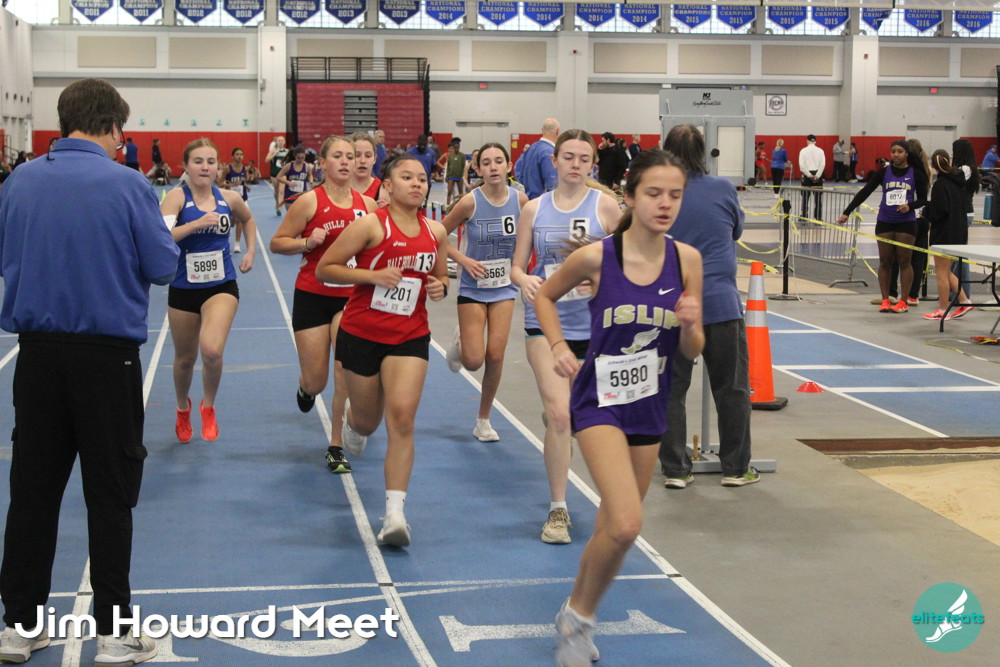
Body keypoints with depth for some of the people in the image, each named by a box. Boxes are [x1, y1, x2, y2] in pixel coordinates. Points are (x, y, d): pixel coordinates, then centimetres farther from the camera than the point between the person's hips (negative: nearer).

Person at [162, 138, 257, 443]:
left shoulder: (229, 198, 0)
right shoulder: (177, 197, -11)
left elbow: (248, 220, 24)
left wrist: (251, 251, 13)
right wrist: (197, 223, -34)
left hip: (221, 287, 1)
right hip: (183, 289, 0)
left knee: (212, 350, -23)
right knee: (185, 358, 16)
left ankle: (208, 406, 6)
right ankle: (183, 409, 47)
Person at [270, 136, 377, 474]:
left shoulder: (367, 204, 3)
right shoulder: (310, 201, -7)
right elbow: (277, 242, -3)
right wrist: (307, 243, -19)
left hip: (351, 297, 2)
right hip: (312, 296, -2)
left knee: (346, 372, -12)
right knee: (316, 381, 5)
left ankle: (336, 446, 2)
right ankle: (306, 387, 45)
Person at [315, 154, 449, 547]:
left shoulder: (435, 232, 2)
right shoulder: (372, 225, -11)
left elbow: (440, 277, 19)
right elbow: (324, 269, -10)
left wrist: (440, 287, -5)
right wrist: (373, 275, -21)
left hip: (410, 337, 2)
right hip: (361, 334, -2)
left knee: (402, 417, -14)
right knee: (368, 422, 13)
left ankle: (395, 514, -12)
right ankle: (353, 418, 54)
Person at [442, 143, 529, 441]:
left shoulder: (520, 199, -7)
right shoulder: (470, 201, -15)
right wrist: (463, 260, -16)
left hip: (504, 287, 2)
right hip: (473, 288, -2)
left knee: (495, 355, -3)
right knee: (474, 360, -6)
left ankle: (484, 421, 16)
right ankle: (459, 342, 32)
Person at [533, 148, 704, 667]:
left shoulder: (686, 259, -5)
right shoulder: (596, 257, -13)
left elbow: (692, 351, 1)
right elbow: (544, 296, 6)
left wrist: (690, 324, -20)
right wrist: (558, 347, -8)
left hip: (650, 408, 5)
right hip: (600, 401, -4)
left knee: (614, 528, 15)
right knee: (626, 524, -21)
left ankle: (575, 616, 40)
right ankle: (581, 617, 5)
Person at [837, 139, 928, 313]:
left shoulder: (916, 174, 0)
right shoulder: (884, 172, 2)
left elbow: (923, 199, 5)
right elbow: (865, 192, 0)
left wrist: (910, 205, -17)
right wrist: (846, 213, -6)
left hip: (906, 222, -1)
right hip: (884, 221, 1)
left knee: (904, 261, 1)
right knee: (884, 261, 3)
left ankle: (903, 302, 7)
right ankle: (885, 300, 10)